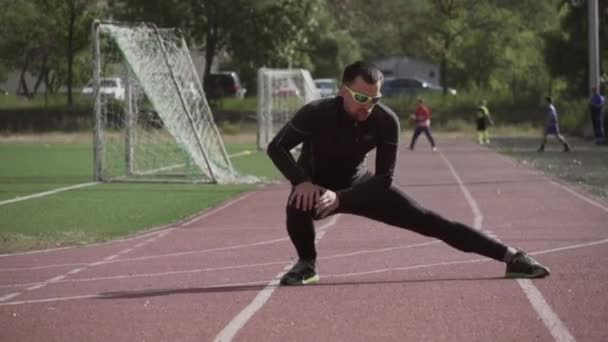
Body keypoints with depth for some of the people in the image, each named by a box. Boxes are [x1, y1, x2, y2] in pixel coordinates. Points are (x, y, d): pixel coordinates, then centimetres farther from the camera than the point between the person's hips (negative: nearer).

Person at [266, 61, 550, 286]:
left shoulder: (386, 121, -24)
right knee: (298, 204, -39)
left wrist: (340, 198, -34)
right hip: (316, 187, -2)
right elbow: (276, 148, -19)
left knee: (427, 221, -8)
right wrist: (302, 182, -35)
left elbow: (384, 179, -20)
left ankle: (512, 257, -7)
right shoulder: (316, 114, -30)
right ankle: (307, 264, -9)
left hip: (359, 186, 2)